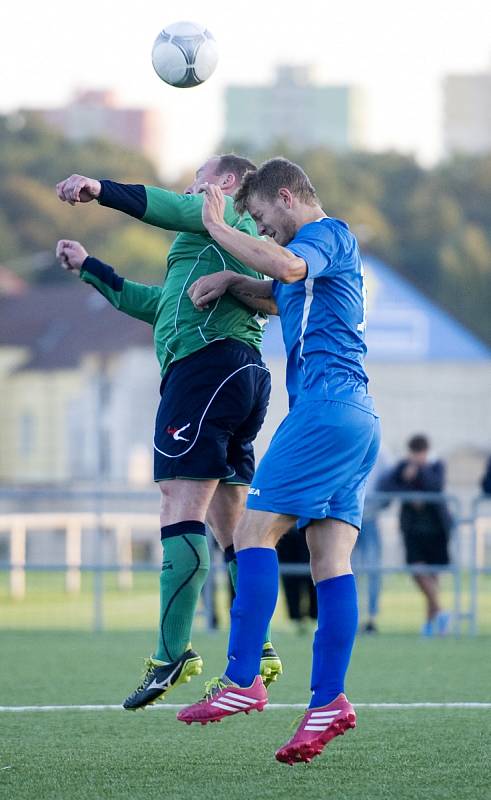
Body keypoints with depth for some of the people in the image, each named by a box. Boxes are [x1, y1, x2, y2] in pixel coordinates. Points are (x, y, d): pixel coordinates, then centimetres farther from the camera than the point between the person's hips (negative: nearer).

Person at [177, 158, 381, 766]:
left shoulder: (330, 233, -4)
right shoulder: (316, 254, 27)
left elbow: (286, 266, -26)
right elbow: (276, 290, 43)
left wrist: (218, 228, -14)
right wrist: (229, 281, 22)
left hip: (326, 406, -10)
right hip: (356, 418, 10)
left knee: (254, 531, -10)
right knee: (330, 558, 1)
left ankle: (242, 680, -16)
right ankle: (328, 701, -6)